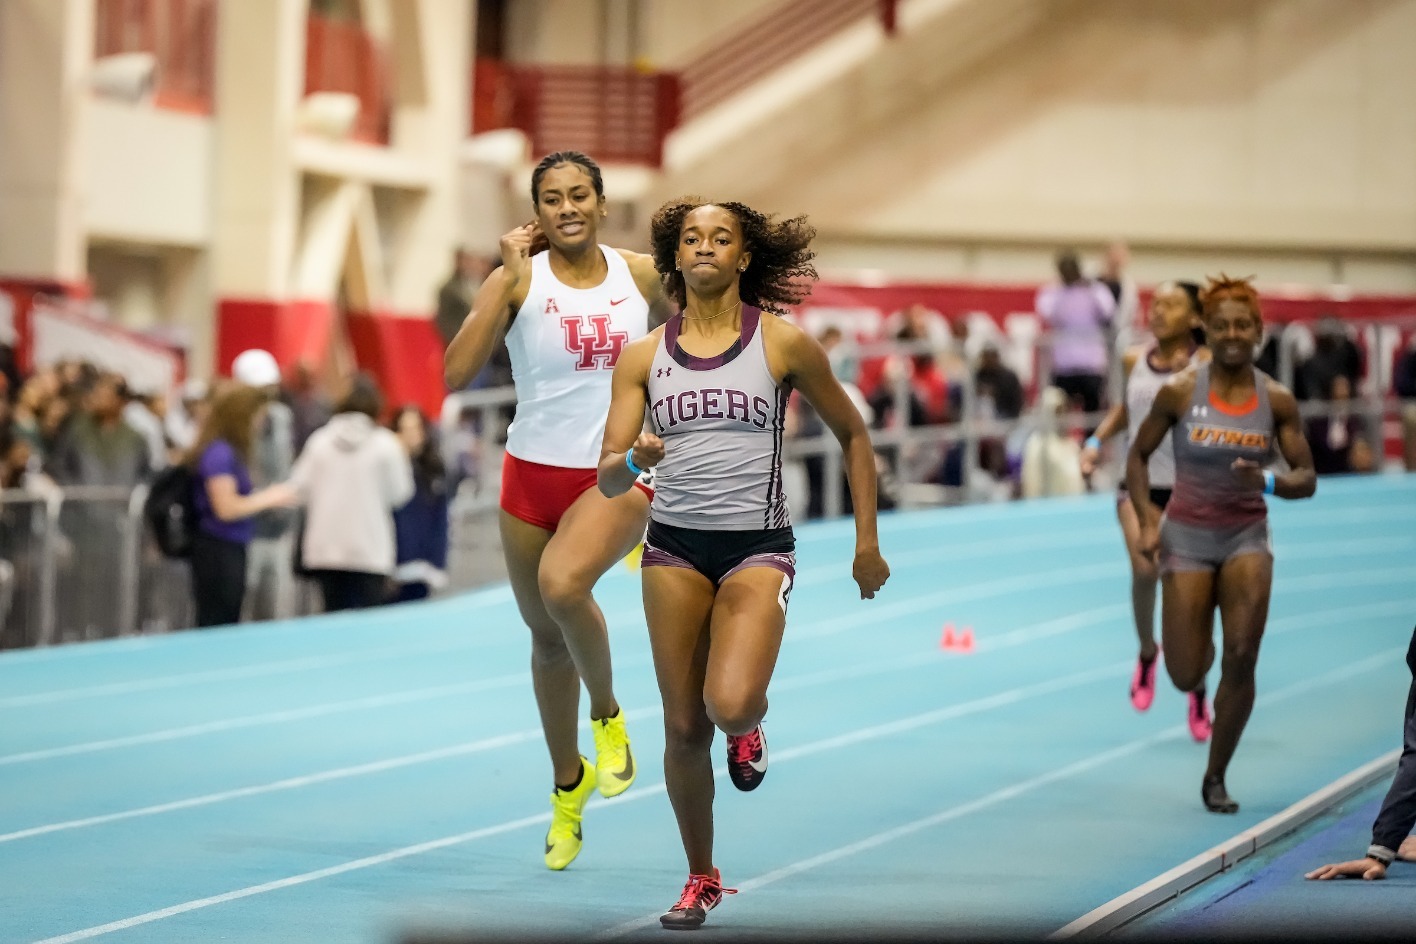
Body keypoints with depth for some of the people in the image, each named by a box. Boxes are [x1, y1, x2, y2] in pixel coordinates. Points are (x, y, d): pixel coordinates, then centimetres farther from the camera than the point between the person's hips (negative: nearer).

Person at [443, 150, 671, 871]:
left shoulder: (643, 276, 0)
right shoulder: (519, 280, -8)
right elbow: (457, 372, -21)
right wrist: (507, 279, -21)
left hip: (620, 475, -1)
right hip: (534, 473, 1)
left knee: (562, 584, -31)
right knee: (547, 639, 14)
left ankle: (607, 714, -4)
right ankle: (568, 784, 36)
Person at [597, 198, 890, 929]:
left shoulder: (783, 345, -2)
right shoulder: (644, 357, 4)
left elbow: (852, 435, 10)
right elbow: (607, 479, 1)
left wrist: (867, 541, 7)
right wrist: (633, 460, -23)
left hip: (757, 546, -2)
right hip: (674, 546, 3)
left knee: (729, 705, -25)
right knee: (684, 729, 3)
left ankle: (749, 728, 14)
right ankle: (701, 878, 23)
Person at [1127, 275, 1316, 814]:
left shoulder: (1277, 400, -5)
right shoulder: (1179, 392, -9)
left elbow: (1306, 480, 0)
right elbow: (1138, 455, 3)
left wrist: (1268, 481, -22)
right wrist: (1146, 521, -10)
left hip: (1246, 534, 1)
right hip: (1187, 535, -1)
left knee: (1241, 659, -17)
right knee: (1186, 677, -1)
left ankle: (1216, 778, -1)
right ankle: (1200, 644, 39)